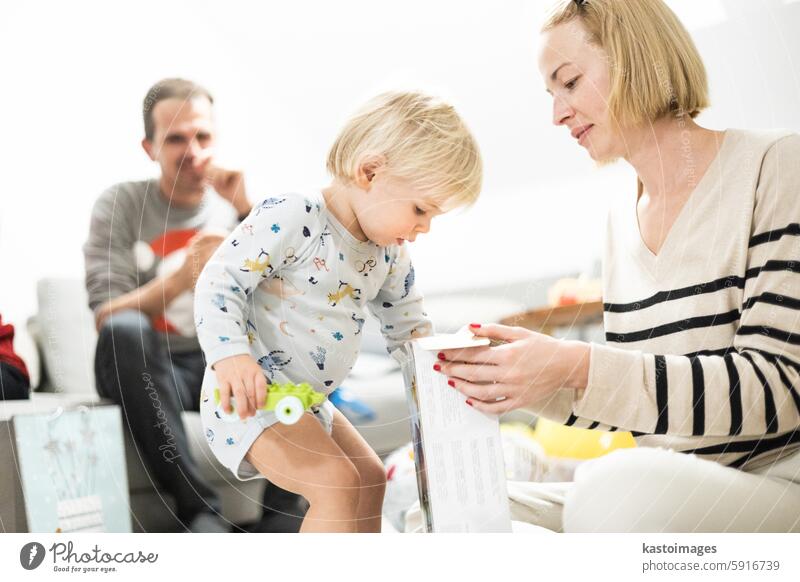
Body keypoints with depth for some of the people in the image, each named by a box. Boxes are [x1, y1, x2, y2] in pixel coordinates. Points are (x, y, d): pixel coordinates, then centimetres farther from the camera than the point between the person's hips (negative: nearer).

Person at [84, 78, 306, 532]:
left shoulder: (232, 202, 7)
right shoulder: (121, 205, -1)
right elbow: (108, 321, -13)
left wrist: (246, 211, -14)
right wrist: (184, 275, -30)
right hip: (150, 373, -2)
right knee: (125, 331, -35)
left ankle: (284, 503, -21)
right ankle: (198, 508, -31)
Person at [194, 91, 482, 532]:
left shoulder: (390, 254, 5)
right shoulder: (291, 218, -21)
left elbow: (407, 327, 17)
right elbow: (220, 281, -23)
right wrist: (231, 356, -38)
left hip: (307, 401, 10)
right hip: (248, 393, -10)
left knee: (370, 479, 17)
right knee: (337, 483, -21)